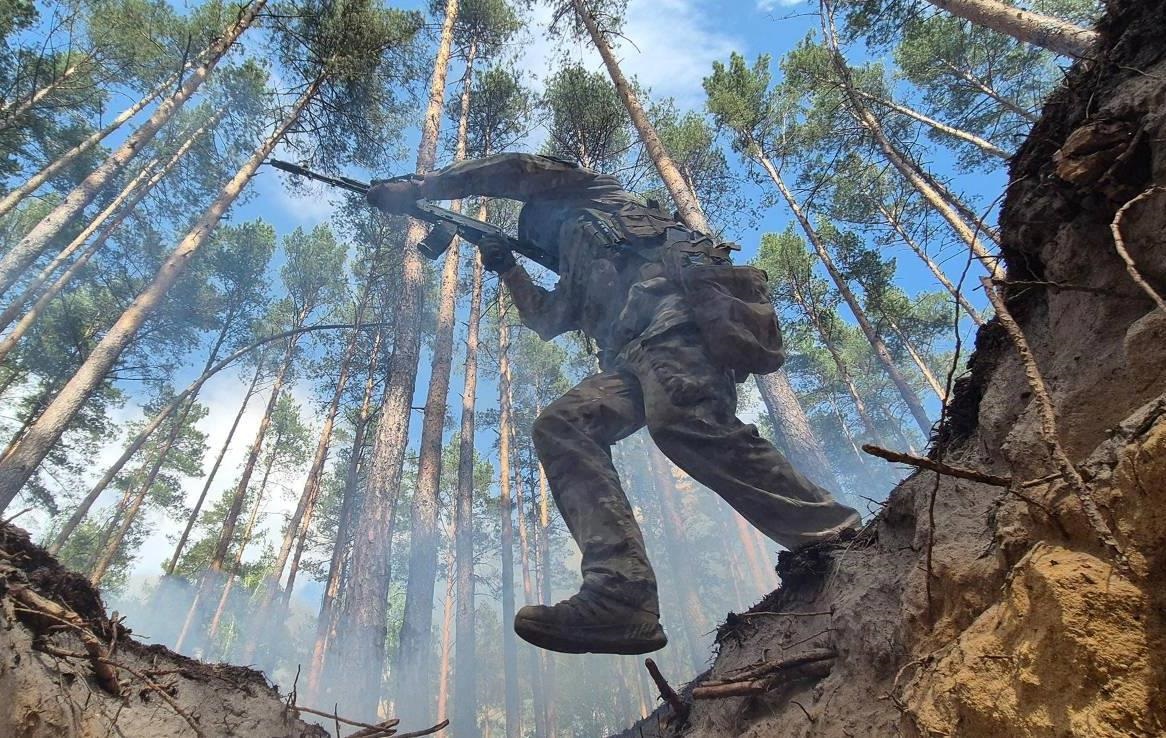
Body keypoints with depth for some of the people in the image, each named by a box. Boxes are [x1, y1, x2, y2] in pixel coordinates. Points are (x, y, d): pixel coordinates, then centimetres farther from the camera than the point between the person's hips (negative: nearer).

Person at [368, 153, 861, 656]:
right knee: (560, 425, -13)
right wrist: (508, 269, 44)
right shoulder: (579, 272, 45)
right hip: (633, 355, 8)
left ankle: (838, 543, -30)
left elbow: (515, 170, 23)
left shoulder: (588, 197, 29)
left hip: (674, 298, -7)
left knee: (682, 420, -34)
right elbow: (547, 322, 46)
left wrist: (416, 190, 28)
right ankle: (620, 596, -30)